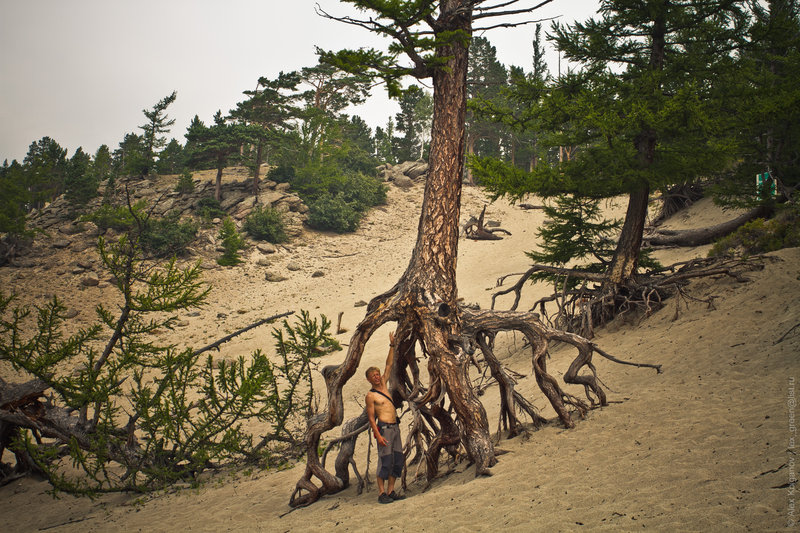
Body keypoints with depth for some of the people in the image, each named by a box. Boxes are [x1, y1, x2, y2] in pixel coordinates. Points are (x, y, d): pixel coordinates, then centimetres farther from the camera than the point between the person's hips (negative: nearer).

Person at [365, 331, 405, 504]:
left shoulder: (383, 384, 13)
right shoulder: (370, 395, -5)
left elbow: (389, 365, 18)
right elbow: (371, 417, -9)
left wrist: (392, 346, 15)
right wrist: (378, 435, -17)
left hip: (395, 428, 8)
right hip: (384, 428, -8)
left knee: (398, 460, 6)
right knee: (385, 461, -10)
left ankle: (391, 491, 11)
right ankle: (382, 493, -6)